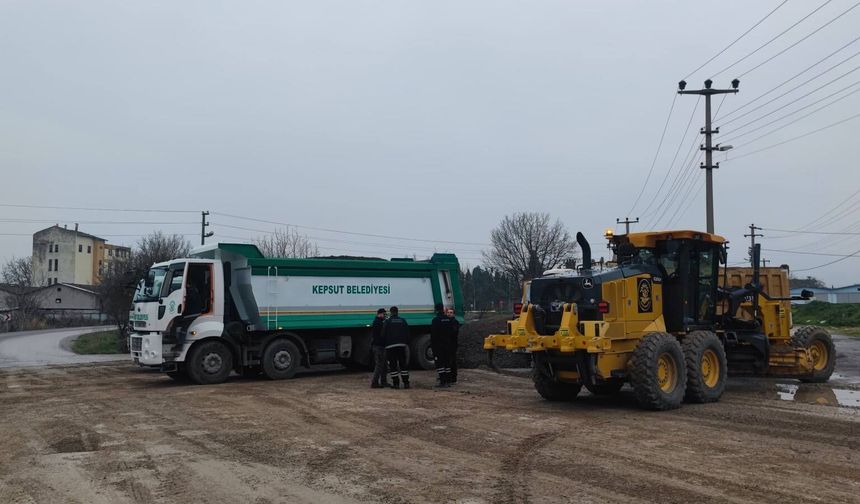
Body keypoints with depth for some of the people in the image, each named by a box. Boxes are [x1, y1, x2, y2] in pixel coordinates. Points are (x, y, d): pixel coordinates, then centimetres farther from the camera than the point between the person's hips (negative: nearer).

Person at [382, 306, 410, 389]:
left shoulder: (388, 321, -2)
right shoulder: (403, 321, 8)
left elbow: (384, 334, -2)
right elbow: (407, 333, 9)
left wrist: (384, 344, 7)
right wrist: (406, 343, 15)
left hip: (391, 346, -3)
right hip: (401, 345, 3)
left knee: (393, 365, 1)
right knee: (403, 364, 8)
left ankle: (396, 383, -4)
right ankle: (406, 383, 3)